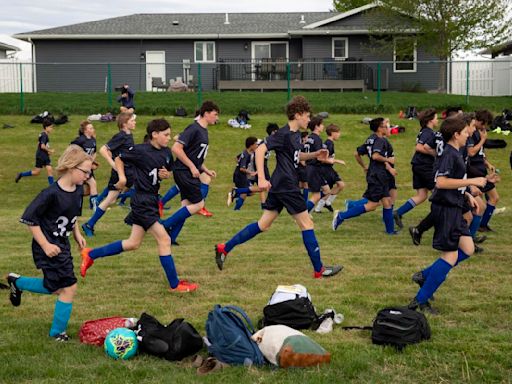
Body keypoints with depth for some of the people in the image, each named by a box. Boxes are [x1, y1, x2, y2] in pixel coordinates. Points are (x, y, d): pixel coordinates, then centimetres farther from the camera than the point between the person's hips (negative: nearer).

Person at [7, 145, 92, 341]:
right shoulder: (52, 193, -24)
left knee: (54, 288, 17)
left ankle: (17, 282, 38)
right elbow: (29, 218, -19)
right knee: (69, 287, -6)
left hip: (62, 244, 8)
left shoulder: (78, 190, 0)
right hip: (49, 247, -8)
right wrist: (45, 245, -19)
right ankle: (58, 332, 10)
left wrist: (77, 235, 7)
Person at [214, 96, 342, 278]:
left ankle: (224, 248, 12)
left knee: (263, 224, 11)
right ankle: (319, 269, 8)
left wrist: (314, 155, 14)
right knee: (306, 223, 0)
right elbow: (260, 150, -22)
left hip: (279, 186, 10)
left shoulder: (295, 134, 13)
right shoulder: (284, 134, -16)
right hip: (286, 186, -10)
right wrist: (261, 179, -27)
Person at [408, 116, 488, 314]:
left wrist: (467, 195, 16)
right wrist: (471, 181, -22)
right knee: (450, 256, -6)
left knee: (467, 249, 10)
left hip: (453, 208, 10)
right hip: (446, 208, -10)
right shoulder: (449, 154, -17)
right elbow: (441, 181, -27)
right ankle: (420, 300, 0)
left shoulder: (455, 153, 15)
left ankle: (424, 275, 15)